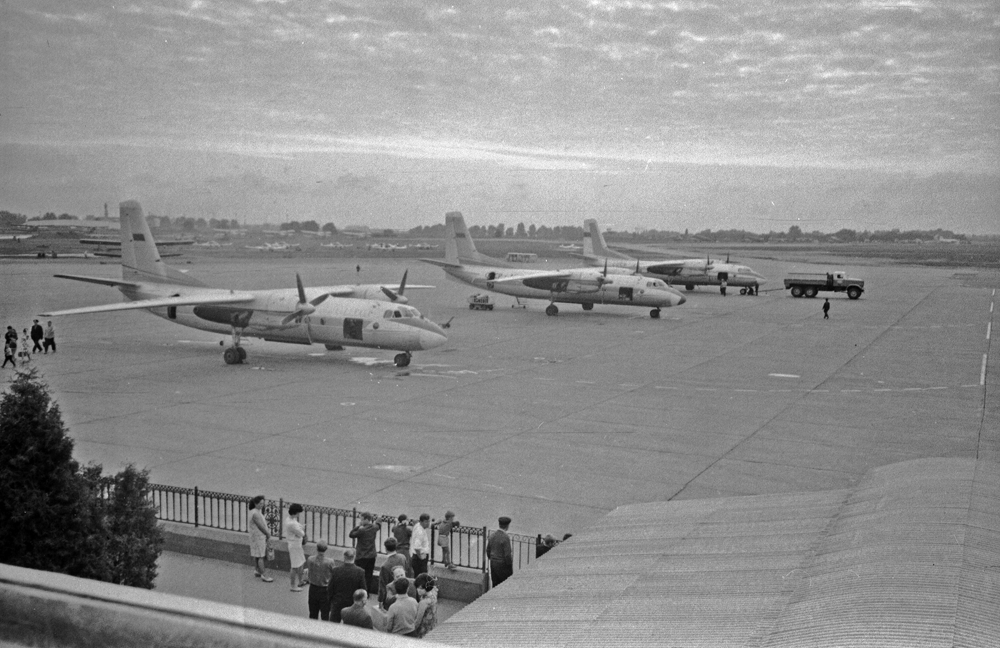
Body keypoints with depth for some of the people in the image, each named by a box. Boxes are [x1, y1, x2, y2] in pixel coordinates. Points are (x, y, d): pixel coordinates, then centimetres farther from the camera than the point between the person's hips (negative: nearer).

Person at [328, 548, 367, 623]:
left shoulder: (335, 570, -12)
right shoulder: (360, 572, -14)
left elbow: (330, 589, -4)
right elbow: (364, 590, -8)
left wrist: (330, 603, 9)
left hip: (337, 604, 0)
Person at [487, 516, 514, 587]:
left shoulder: (492, 535, 2)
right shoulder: (506, 537, -21)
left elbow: (488, 550, 11)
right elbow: (507, 555, -21)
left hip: (493, 564, 7)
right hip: (503, 565, -7)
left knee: (496, 585, 13)